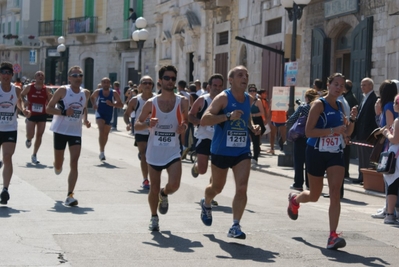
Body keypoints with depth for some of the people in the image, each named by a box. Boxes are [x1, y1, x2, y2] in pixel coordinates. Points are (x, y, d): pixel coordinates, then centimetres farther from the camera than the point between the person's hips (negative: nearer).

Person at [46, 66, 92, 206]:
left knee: (74, 163, -12)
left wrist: (85, 120, 4)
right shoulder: (63, 91, -9)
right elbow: (48, 108, -8)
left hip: (76, 132, 2)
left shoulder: (86, 93, 4)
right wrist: (64, 112, -23)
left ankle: (70, 195, -13)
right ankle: (57, 165, 48)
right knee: (58, 166, 9)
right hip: (61, 130, -2)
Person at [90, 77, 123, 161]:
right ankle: (102, 152, -29)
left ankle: (102, 151, 37)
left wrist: (112, 104, -24)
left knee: (106, 134, 14)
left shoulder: (114, 93, -7)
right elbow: (91, 98, 18)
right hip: (100, 114, -2)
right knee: (101, 130, -25)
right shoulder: (97, 92, -5)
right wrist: (93, 104, -1)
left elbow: (121, 104, -7)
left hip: (109, 116, 2)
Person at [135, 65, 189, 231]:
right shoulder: (151, 103, -3)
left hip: (173, 152, 0)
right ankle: (154, 218, 30)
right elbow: (137, 125, 2)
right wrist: (148, 124, -19)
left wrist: (184, 126, -13)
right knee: (154, 189, 6)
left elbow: (186, 121, 11)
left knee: (174, 185, -18)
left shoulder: (182, 102, -3)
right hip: (154, 153, 0)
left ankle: (164, 195, 18)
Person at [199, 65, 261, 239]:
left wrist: (253, 127, 5)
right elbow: (204, 120, -23)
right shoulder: (223, 98, -13)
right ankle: (206, 204, 49)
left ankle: (235, 226, -8)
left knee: (242, 188, -12)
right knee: (217, 187, 16)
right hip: (221, 151, -3)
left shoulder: (249, 99, 5)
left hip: (242, 151, 3)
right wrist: (228, 116, -31)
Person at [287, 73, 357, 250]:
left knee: (335, 192, -14)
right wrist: (333, 130, -25)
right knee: (314, 196, 11)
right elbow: (308, 131, -19)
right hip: (317, 153, -4)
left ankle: (333, 236, -17)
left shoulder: (340, 106, 9)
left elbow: (346, 133, 17)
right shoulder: (319, 104, -11)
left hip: (335, 154, 4)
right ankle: (294, 199, 47)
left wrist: (352, 119, -2)